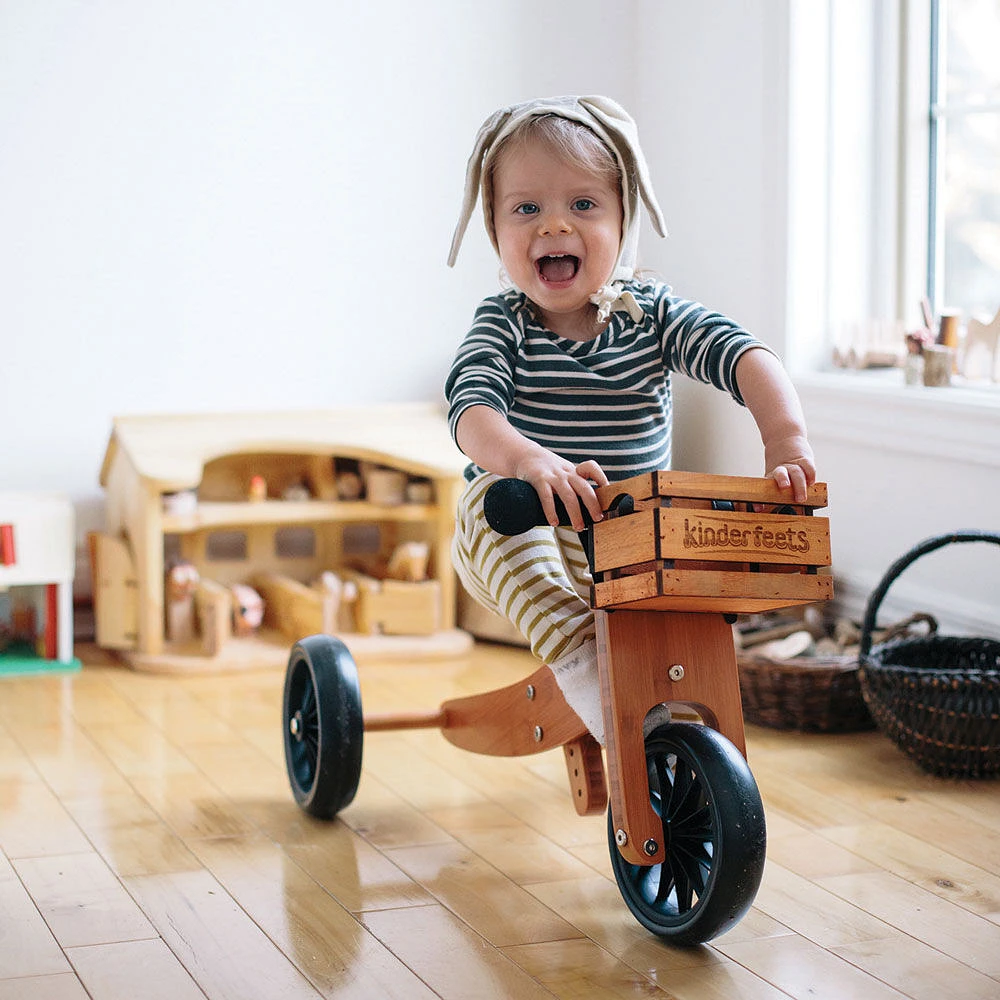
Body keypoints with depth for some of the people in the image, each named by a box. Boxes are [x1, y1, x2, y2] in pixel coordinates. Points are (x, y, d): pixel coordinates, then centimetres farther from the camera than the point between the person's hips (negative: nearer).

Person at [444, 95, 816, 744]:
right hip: (523, 557, -2)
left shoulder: (651, 313, 2)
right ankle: (583, 666, -39)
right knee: (493, 498, -34)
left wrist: (786, 438, -33)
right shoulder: (503, 326, -4)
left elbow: (745, 356, -12)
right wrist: (526, 459, -46)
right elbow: (471, 408, -22)